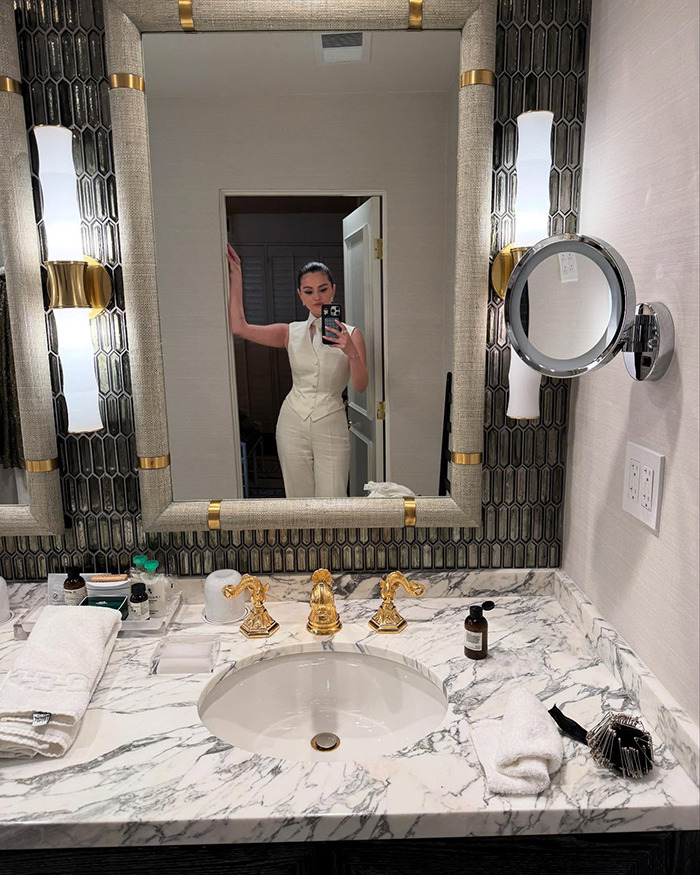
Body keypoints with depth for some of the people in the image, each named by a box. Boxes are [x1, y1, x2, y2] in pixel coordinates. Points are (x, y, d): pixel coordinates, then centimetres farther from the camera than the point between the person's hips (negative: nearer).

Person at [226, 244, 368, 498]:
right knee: (299, 497, 10)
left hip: (331, 426, -2)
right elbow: (239, 327, -5)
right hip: (293, 422, 2)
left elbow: (361, 386, -9)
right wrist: (236, 279, -2)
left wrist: (352, 353, -27)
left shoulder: (350, 334, -1)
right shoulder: (291, 333, 4)